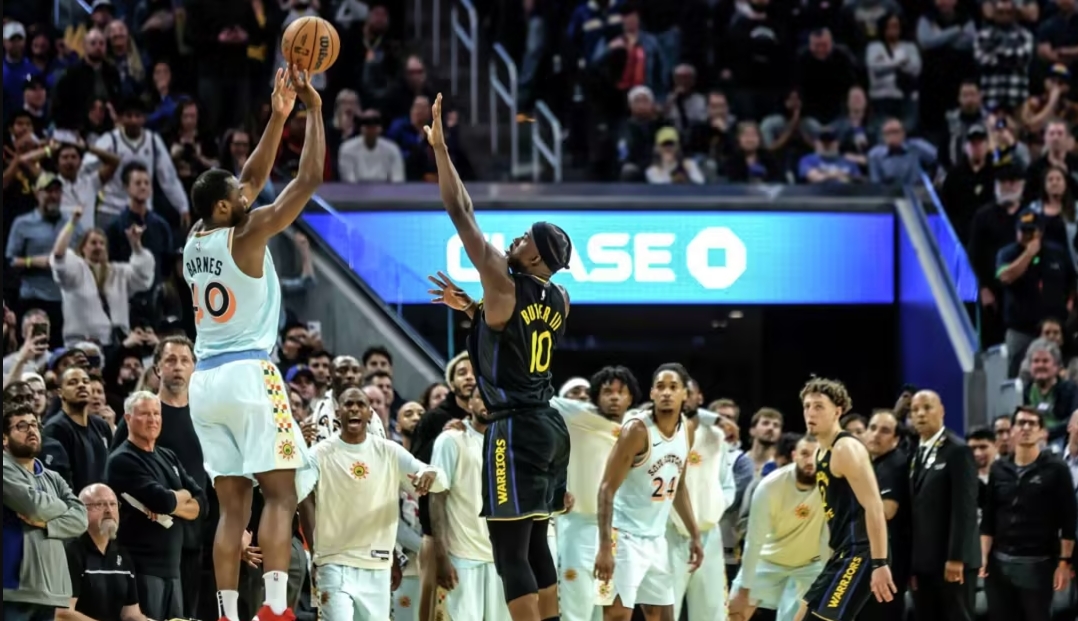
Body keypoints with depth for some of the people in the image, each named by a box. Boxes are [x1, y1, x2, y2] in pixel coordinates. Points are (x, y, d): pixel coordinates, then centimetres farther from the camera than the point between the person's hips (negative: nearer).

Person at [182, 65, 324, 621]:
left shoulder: (194, 242, 11)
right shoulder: (246, 237, -9)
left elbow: (253, 180, 22)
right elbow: (309, 179, -8)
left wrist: (278, 117, 21)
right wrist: (313, 110, -1)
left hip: (204, 382, 7)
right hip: (249, 375, -7)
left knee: (232, 507, 6)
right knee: (281, 494, -7)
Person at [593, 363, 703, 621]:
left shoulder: (686, 430, 4)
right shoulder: (637, 430, -19)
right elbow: (607, 489, -20)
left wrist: (694, 535, 15)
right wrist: (605, 547, -26)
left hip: (656, 538, 8)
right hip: (624, 535, -8)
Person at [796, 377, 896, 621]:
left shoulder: (847, 449, -14)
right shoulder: (822, 453, 16)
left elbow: (874, 507, -22)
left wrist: (879, 564, -28)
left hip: (860, 554, -11)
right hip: (844, 553, 11)